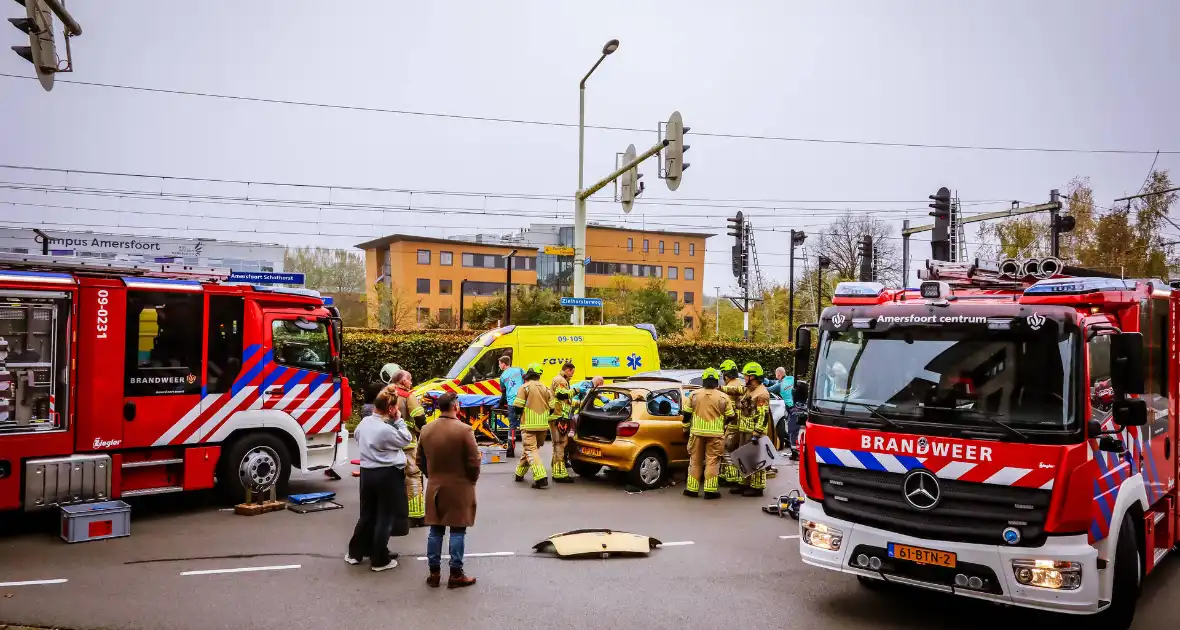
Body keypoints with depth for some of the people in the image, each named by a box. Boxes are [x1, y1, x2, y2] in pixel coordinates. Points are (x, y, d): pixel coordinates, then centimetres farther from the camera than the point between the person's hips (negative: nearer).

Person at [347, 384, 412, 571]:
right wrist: (398, 420, -6)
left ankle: (354, 553, 28)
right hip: (387, 475, -7)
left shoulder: (364, 422, 2)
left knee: (367, 514, 20)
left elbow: (357, 437, 21)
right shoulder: (387, 429, -23)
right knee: (385, 517, 4)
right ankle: (379, 560, 11)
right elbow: (406, 439, -9)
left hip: (367, 472, 7)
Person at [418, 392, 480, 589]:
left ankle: (434, 573, 17)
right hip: (459, 488, -5)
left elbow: (420, 461, 9)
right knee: (457, 531, 3)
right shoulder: (464, 430, -16)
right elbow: (473, 462, -14)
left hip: (434, 488, 5)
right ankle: (456, 574, 8)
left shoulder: (426, 430, 0)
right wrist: (472, 480, 3)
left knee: (436, 530, 11)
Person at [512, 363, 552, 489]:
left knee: (531, 450, -8)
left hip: (529, 425, -6)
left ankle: (541, 477, -23)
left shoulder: (524, 387, -6)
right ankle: (520, 473, 31)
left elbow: (517, 407, -11)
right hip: (543, 425, 6)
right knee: (532, 448, 19)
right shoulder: (545, 388, 9)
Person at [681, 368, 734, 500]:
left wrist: (686, 428, 19)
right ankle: (710, 490, 0)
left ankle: (692, 489, 14)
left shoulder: (695, 395, 2)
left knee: (695, 461, 11)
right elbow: (730, 416, 3)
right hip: (715, 434, -2)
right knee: (712, 462, 3)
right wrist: (726, 430, 20)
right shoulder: (723, 397, -3)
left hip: (697, 432, 2)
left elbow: (686, 414, 6)